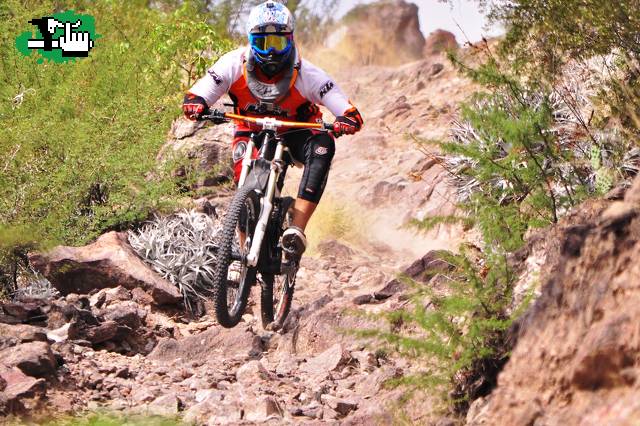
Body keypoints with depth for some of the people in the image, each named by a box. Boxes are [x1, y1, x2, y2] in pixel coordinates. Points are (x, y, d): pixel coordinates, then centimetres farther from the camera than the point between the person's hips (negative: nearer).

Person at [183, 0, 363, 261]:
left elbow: (352, 115, -30)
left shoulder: (306, 74, -26)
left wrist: (345, 122, -54)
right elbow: (195, 95, -26)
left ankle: (297, 229, -39)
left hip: (294, 133, -1)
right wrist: (196, 106, -51)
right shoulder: (235, 64, -23)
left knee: (322, 146, -34)